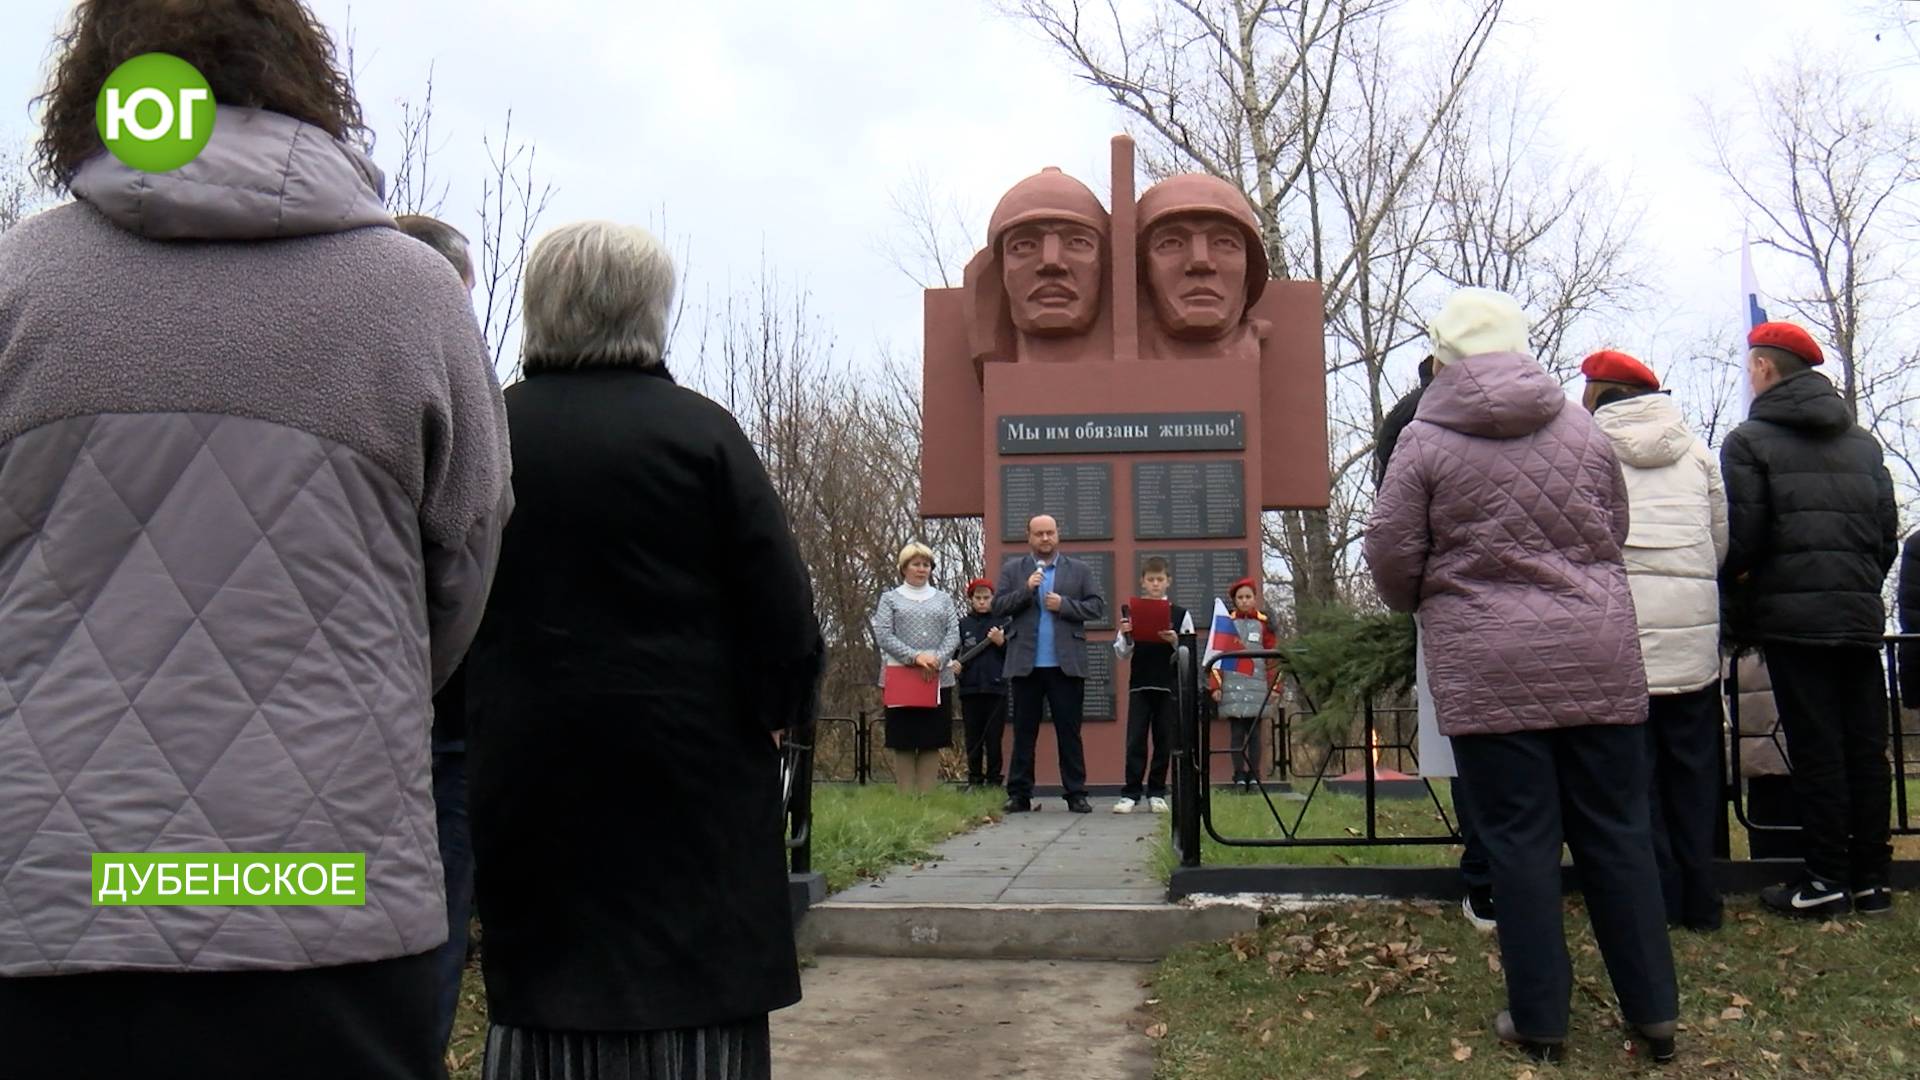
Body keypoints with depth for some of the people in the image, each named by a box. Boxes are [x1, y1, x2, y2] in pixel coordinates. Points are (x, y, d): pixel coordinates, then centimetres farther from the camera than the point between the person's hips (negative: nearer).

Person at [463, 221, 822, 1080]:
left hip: (525, 772, 3)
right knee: (693, 1003, 4)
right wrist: (780, 704, 8)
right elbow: (782, 610, -9)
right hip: (687, 775, -3)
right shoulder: (700, 431, -7)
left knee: (540, 996, 14)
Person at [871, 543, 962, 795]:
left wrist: (937, 659, -13)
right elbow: (883, 635, -4)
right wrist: (915, 657, -15)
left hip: (938, 678, 2)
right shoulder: (890, 598, 8)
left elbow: (954, 634, 6)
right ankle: (906, 797, 3)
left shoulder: (943, 599, 16)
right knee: (903, 743, -2)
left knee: (932, 743, 1)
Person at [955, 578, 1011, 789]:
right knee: (973, 739, 6)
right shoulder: (962, 624, 9)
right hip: (969, 689, 1)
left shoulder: (1002, 623, 6)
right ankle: (974, 780, 13)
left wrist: (1001, 642, -11)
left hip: (996, 688, -1)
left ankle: (994, 780, 9)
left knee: (994, 738, 1)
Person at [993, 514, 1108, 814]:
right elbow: (998, 607, 1)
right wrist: (1026, 590, -13)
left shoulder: (1079, 570, 9)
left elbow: (1098, 607, 3)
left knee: (1069, 732, 3)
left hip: (1066, 664, 0)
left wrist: (1064, 605, -10)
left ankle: (1076, 794, 7)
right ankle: (1019, 794, 9)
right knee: (1023, 732, 5)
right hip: (1026, 664, 0)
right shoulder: (1012, 570, 9)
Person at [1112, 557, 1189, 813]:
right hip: (1139, 684, 0)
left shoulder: (1180, 614, 4)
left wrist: (1176, 642, -16)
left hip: (1169, 686, 0)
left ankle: (1156, 793, 12)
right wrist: (1126, 636, -13)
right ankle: (1130, 794, 0)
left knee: (1163, 741, 4)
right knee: (1135, 741, -3)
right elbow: (1121, 653, 6)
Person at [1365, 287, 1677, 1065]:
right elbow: (1615, 536, 14)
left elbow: (1392, 561, -5)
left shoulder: (1425, 443, -4)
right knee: (1618, 834, 11)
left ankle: (1539, 1019, 12)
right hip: (1598, 663, 3)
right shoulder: (1583, 431, 7)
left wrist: (1429, 604, 16)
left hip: (1489, 672, -3)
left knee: (1520, 842, 4)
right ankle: (1653, 1011, 19)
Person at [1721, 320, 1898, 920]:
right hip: (1861, 616, 5)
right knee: (1866, 745, 9)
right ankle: (1872, 876, 15)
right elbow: (1889, 532, 14)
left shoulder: (1749, 441, -4)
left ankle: (1827, 880, 0)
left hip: (1793, 615, -5)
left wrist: (1736, 594, 7)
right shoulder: (1863, 443, 14)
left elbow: (1740, 537, -9)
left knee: (1816, 749, -3)